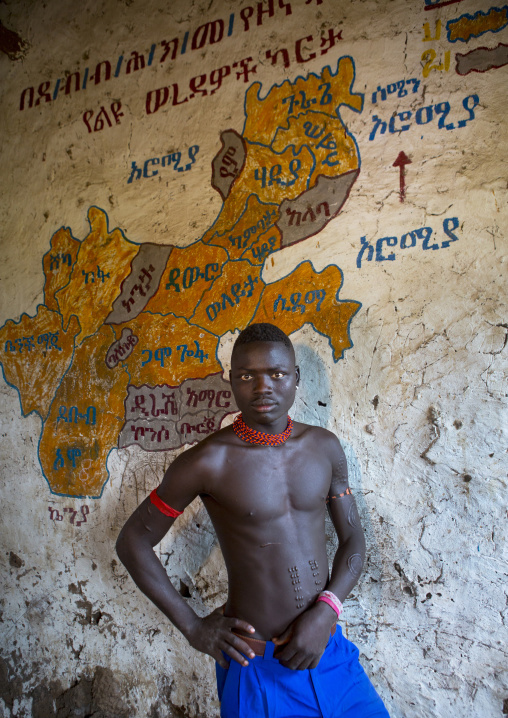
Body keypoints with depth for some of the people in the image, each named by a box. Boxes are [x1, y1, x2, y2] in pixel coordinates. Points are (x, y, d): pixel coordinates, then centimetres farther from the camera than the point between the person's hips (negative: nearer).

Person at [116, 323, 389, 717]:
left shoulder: (324, 446, -1)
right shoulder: (207, 462, -15)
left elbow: (353, 540, 6)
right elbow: (133, 542, -6)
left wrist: (326, 610, -10)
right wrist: (193, 626, -7)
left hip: (328, 650, 4)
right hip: (257, 665, -4)